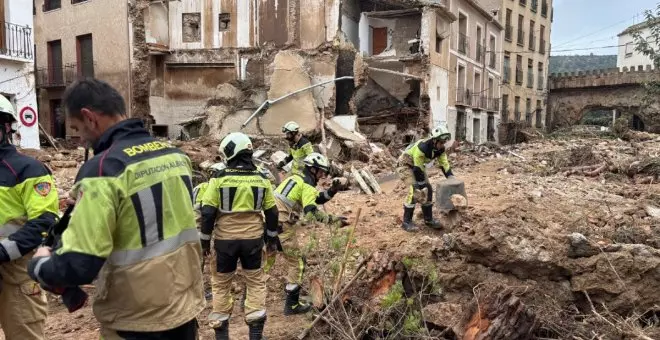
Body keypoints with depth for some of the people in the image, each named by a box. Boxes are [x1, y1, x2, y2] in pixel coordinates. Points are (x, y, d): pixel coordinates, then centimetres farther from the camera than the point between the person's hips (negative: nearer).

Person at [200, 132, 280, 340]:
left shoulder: (219, 179, -10)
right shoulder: (262, 179, -1)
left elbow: (208, 212, -9)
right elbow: (271, 212, 4)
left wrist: (205, 239, 2)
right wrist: (272, 237, 16)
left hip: (225, 239, -2)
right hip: (253, 238, 2)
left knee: (221, 284, 14)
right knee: (255, 281, 14)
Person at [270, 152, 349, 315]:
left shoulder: (296, 178, 18)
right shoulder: (307, 185, -9)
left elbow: (313, 199, 21)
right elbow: (312, 212, -22)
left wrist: (330, 192, 10)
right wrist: (333, 220, -22)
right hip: (282, 227, -8)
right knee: (297, 263, 6)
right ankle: (292, 305, 13)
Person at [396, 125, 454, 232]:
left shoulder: (440, 149, -10)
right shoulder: (422, 147, -35)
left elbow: (444, 164, -6)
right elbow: (417, 169, -30)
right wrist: (421, 185, -23)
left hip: (417, 165, 8)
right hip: (405, 165, -8)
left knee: (428, 190, 1)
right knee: (415, 191, -21)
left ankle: (428, 219, 15)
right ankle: (406, 222, -14)